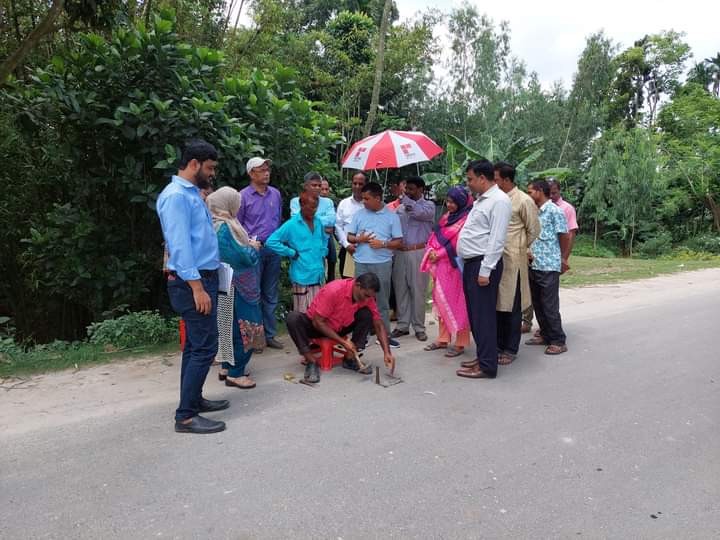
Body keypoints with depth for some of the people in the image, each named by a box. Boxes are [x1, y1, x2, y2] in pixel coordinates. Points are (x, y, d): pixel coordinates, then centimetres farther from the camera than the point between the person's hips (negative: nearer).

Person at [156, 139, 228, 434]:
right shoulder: (176, 195, -15)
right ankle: (186, 416, -2)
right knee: (204, 347, -9)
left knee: (195, 345, 16)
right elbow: (180, 245, -21)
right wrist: (197, 287, -24)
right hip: (192, 282, -10)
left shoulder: (192, 194, 16)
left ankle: (193, 399, 28)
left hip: (203, 277, 10)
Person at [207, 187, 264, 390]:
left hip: (225, 283, 10)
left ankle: (227, 366, 26)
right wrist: (253, 247, -3)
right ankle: (235, 373, 5)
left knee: (229, 325, 17)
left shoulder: (215, 224, 10)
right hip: (234, 285, -10)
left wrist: (247, 245, 4)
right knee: (239, 326, -2)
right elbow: (245, 256, -21)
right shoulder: (225, 227, -20)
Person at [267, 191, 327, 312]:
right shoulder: (292, 224, -9)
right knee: (302, 312, -1)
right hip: (302, 275, -6)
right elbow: (271, 241, -13)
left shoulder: (318, 221, 9)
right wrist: (292, 253, -12)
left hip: (318, 274, 6)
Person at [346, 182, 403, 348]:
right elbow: (349, 237, 10)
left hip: (383, 264, -2)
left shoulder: (392, 216, 3)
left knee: (382, 300, 5)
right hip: (362, 263, 2)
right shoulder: (359, 214, 8)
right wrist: (359, 239, -10)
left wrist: (383, 244, -13)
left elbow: (399, 241, 2)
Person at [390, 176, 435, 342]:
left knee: (418, 291, -1)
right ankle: (402, 325, 18)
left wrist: (405, 199, -9)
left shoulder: (429, 205, 3)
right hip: (399, 253, 4)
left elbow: (421, 213, -20)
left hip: (418, 252, -4)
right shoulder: (400, 207, 15)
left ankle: (419, 327, 9)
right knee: (400, 289, 7)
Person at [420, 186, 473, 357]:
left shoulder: (466, 219, -10)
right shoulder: (446, 217, 15)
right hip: (440, 265, 8)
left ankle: (460, 343, 5)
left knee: (456, 303, -3)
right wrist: (432, 251, -4)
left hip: (455, 266, -8)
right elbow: (435, 236, 14)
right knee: (441, 301, 12)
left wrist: (438, 254, -11)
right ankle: (443, 339, 22)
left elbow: (458, 244, -15)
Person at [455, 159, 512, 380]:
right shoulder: (481, 200, 17)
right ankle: (482, 356, 27)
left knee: (483, 316, -5)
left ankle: (487, 366, 2)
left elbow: (496, 240, -19)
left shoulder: (499, 201, -12)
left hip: (483, 264, -10)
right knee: (474, 314, 15)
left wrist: (485, 270, -22)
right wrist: (469, 266, 15)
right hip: (471, 263, 10)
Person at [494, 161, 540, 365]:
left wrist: (522, 250, 8)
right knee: (497, 304, 12)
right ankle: (499, 345, 23)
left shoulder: (523, 201, -7)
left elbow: (534, 231, -1)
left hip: (513, 261, -6)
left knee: (512, 307, 2)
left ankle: (510, 350, 12)